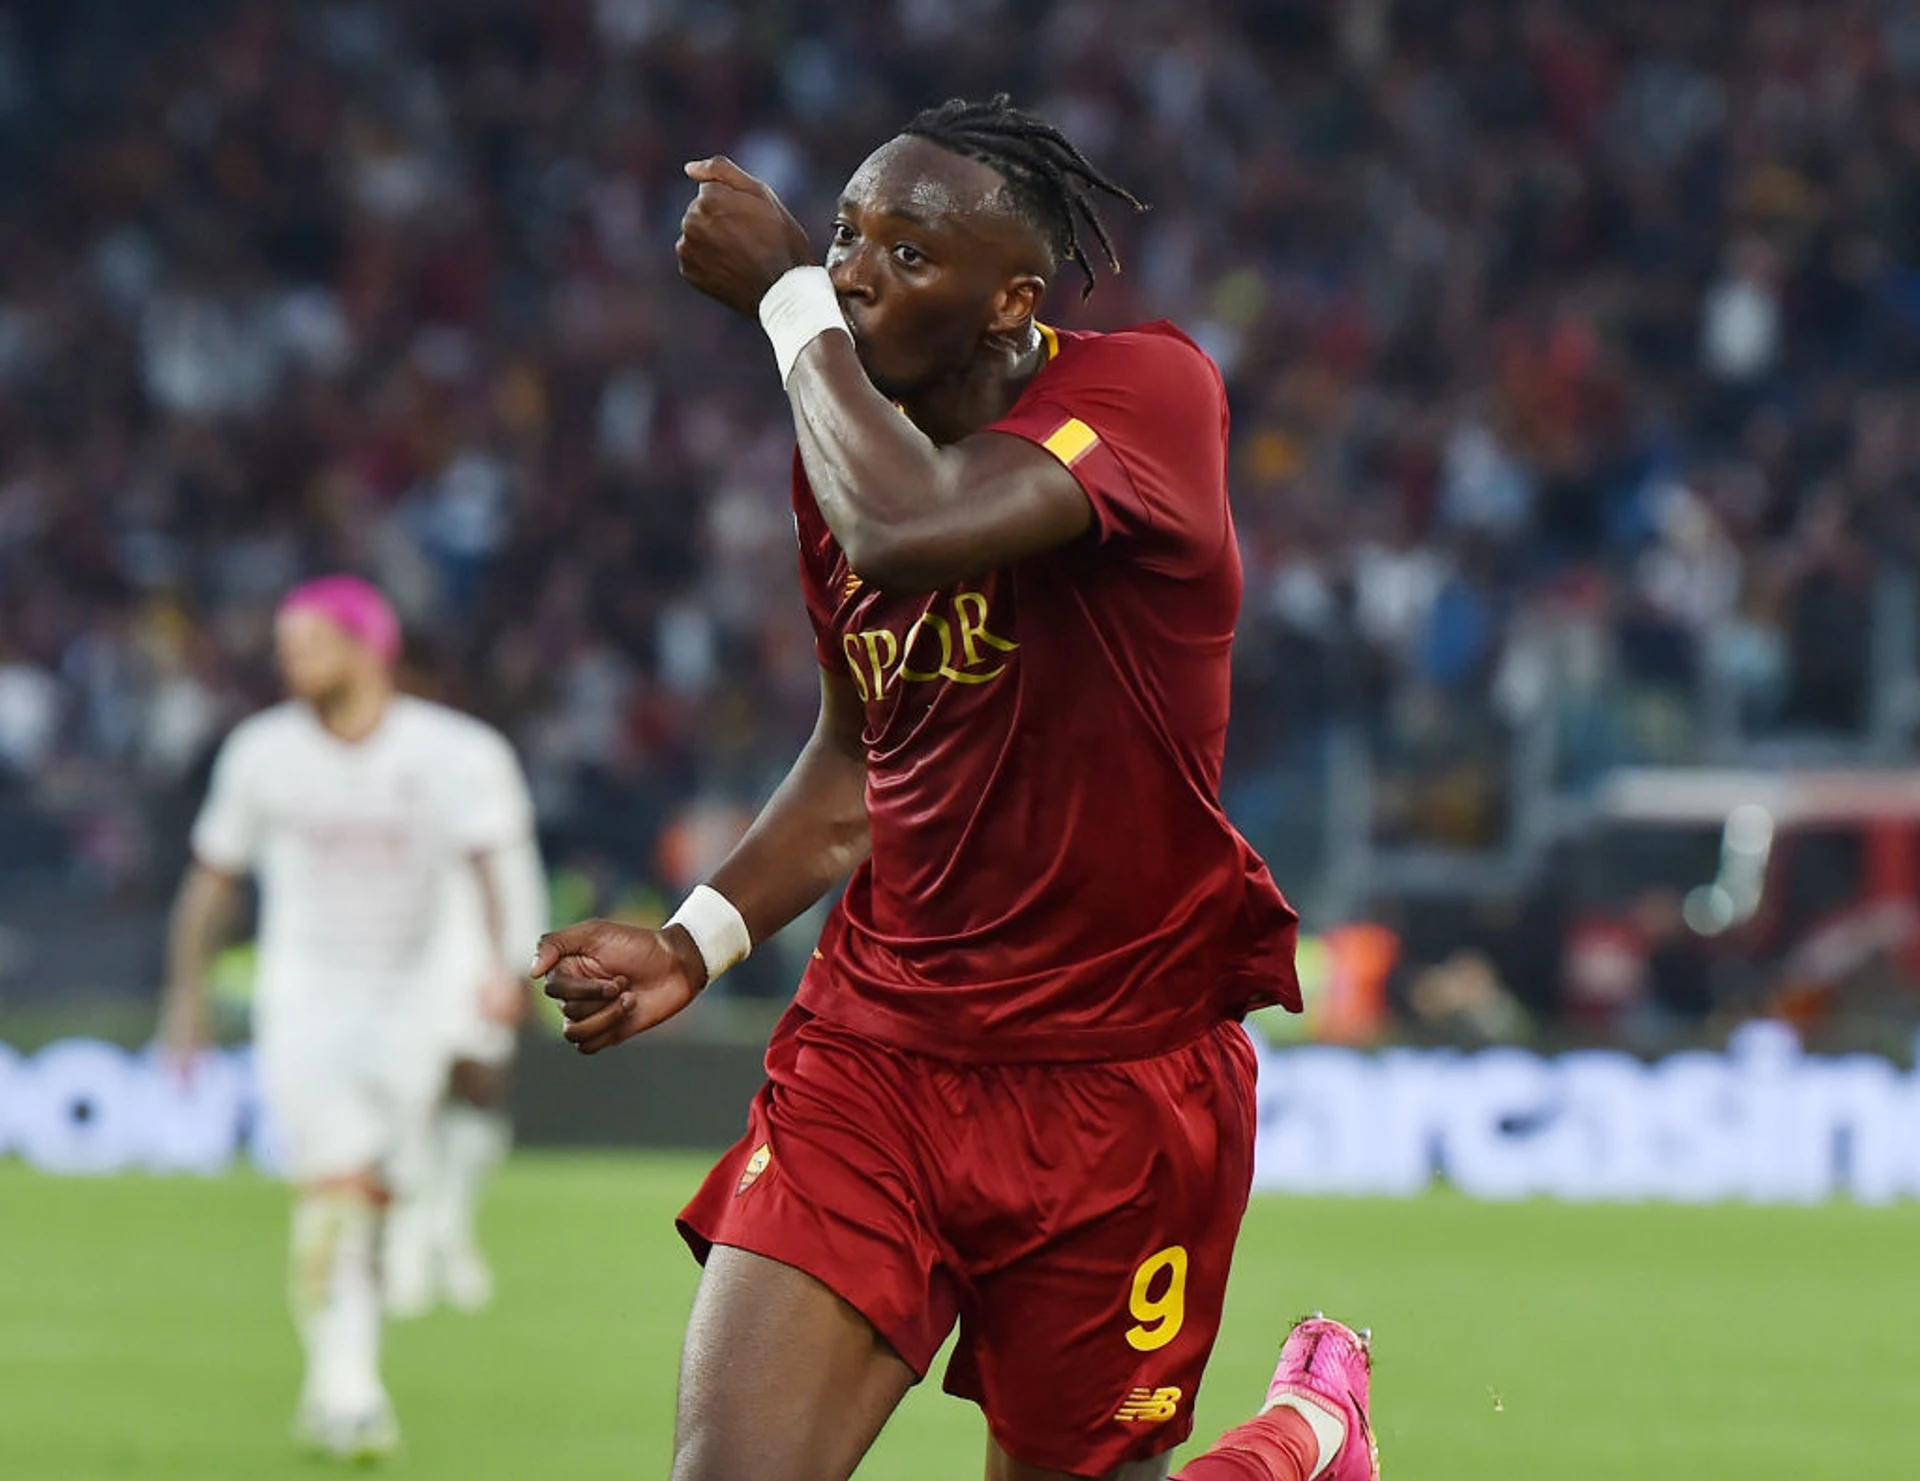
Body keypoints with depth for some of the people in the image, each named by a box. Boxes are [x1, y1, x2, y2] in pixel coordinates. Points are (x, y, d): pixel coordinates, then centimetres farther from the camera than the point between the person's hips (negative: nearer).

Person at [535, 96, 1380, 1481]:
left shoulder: (1149, 389, -15)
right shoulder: (850, 445, 6)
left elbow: (909, 532, -34)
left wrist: (786, 294, -20)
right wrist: (698, 939, 6)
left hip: (1118, 1079, -5)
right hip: (875, 1051, 5)